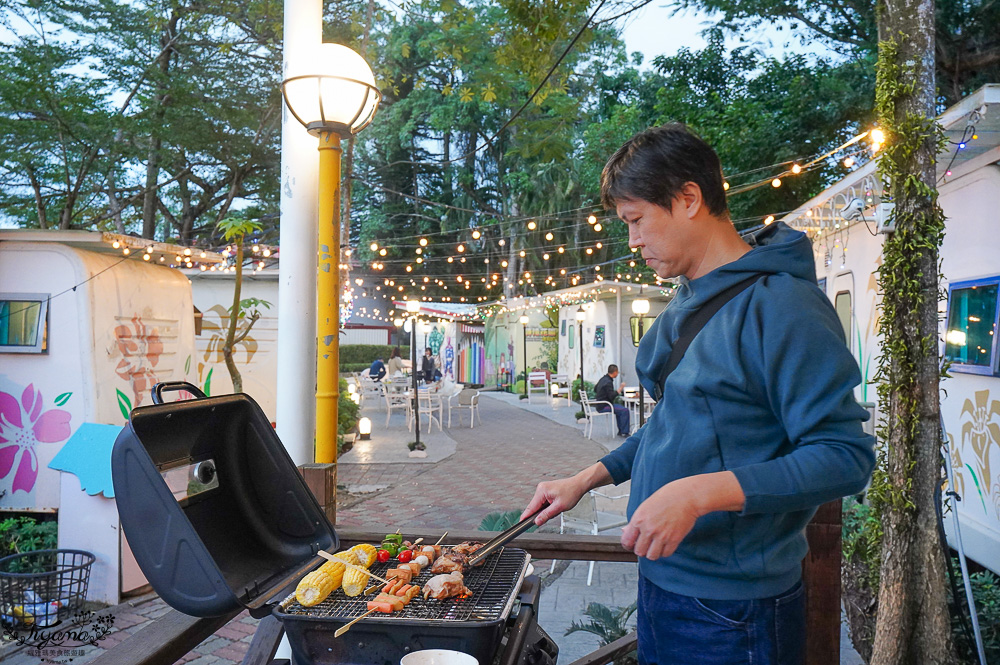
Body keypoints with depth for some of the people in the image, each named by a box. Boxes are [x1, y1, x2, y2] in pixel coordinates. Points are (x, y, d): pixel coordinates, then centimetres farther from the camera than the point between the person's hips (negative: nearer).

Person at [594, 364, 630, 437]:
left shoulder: (603, 378, 11)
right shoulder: (608, 382, -20)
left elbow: (595, 389, 24)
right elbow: (612, 396, -26)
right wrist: (620, 388, -20)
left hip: (600, 405, 11)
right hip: (603, 407, -11)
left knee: (620, 408, 24)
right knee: (625, 410, -18)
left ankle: (621, 430, 23)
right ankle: (624, 432, -12)